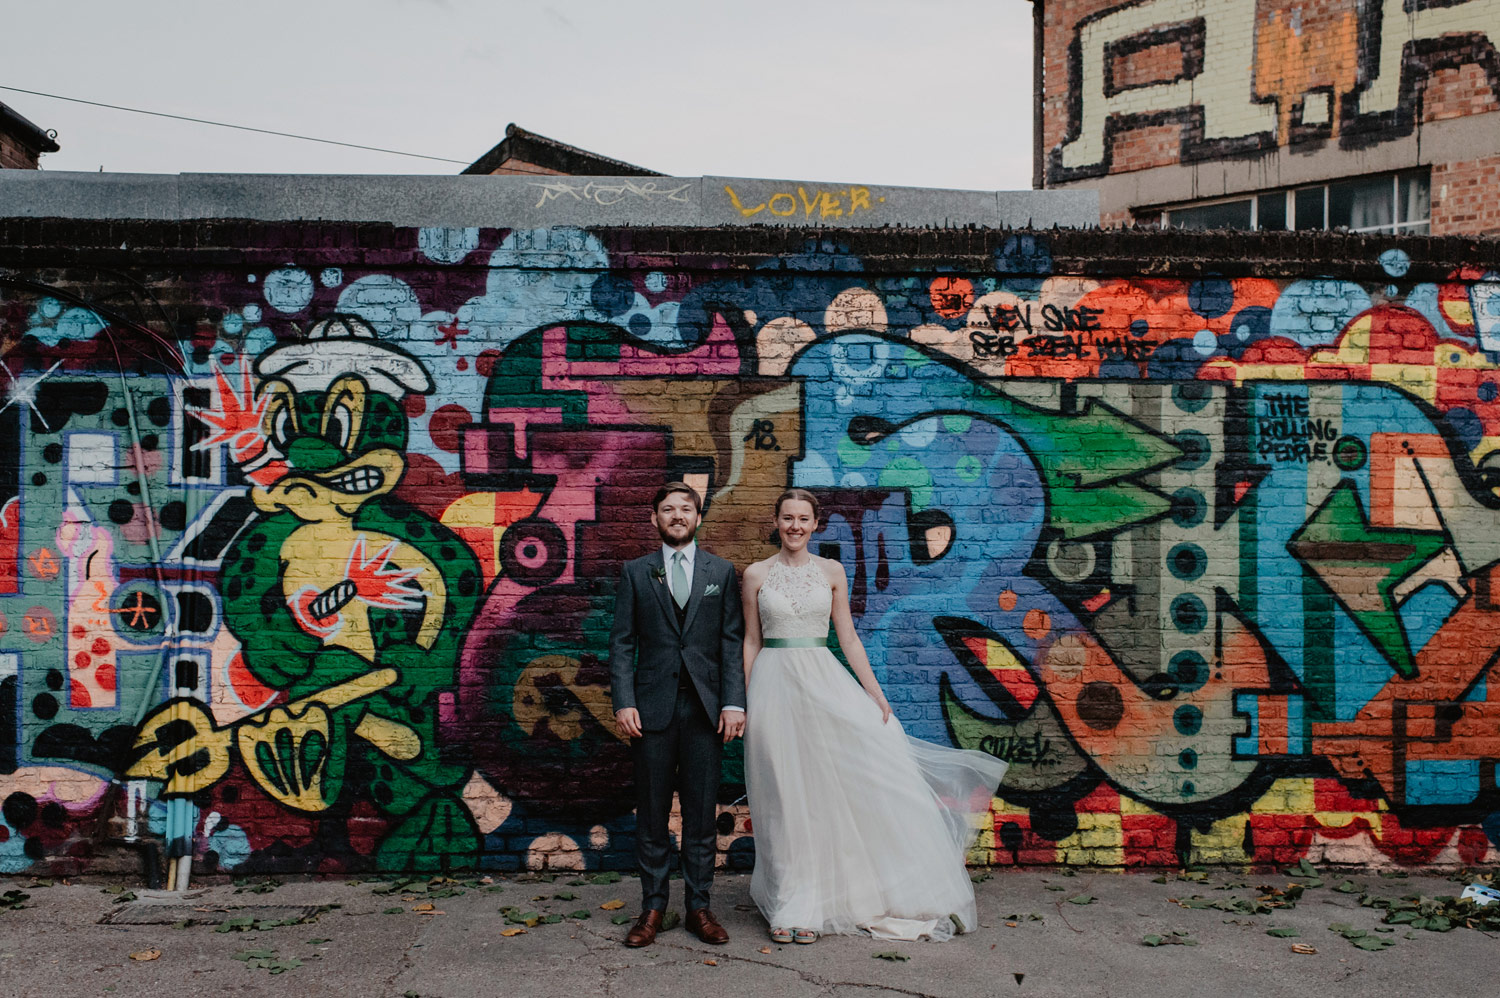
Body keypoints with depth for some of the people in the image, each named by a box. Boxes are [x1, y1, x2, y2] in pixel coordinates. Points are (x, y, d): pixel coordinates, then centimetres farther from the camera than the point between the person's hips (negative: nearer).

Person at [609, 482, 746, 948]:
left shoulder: (721, 571, 10)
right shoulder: (635, 572, 8)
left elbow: (732, 642, 5)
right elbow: (622, 642, 4)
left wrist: (734, 702, -5)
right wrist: (623, 702, -7)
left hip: (705, 707, 1)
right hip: (652, 707, 0)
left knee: (702, 813, 4)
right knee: (652, 813, 5)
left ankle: (699, 908, 15)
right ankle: (652, 908, 15)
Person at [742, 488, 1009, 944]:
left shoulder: (831, 572, 8)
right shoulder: (756, 574, 4)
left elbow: (848, 638, 8)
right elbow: (751, 641, 6)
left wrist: (875, 693, 1)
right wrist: (747, 701, 1)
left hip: (822, 682, 1)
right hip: (774, 684, -1)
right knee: (785, 797, 2)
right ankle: (790, 907, 12)